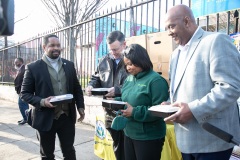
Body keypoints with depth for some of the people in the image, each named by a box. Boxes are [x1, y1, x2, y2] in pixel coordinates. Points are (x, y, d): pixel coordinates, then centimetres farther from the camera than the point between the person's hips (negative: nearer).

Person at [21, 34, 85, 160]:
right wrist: (42, 102, -21)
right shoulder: (33, 67, -7)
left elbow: (77, 88, 11)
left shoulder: (69, 65, 5)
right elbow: (25, 93, -5)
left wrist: (80, 106, 3)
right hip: (45, 118, -2)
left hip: (67, 117, 3)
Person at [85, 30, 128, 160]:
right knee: (117, 146, 22)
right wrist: (91, 86, -5)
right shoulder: (104, 61, 7)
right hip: (110, 112, 6)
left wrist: (117, 90, -26)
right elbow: (96, 78, 16)